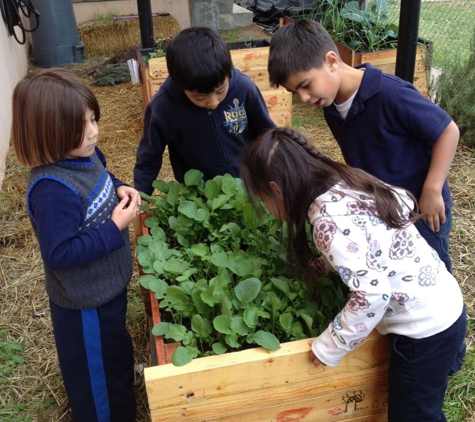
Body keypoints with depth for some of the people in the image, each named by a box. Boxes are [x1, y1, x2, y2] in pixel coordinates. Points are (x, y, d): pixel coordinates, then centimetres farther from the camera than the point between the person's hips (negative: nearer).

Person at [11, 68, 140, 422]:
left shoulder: (84, 155, -7)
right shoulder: (52, 190, -35)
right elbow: (60, 254, -32)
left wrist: (119, 189, -6)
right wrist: (115, 228, -30)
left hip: (107, 283, 9)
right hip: (85, 300, -9)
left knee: (114, 349, 35)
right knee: (97, 371, 17)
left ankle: (123, 376, 62)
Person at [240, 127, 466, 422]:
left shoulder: (329, 221, -25)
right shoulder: (347, 181, 2)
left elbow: (371, 295, -28)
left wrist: (328, 347, -14)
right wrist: (318, 268, 10)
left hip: (425, 329, -8)